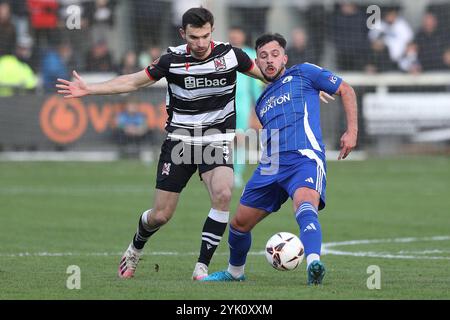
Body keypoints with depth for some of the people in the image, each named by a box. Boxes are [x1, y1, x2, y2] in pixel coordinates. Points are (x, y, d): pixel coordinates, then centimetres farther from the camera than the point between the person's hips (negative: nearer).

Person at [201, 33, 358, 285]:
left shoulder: (303, 73, 10)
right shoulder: (262, 102, 27)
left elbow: (346, 90, 11)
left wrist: (352, 131, 1)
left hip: (304, 160, -7)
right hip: (270, 167, 7)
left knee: (305, 206, -36)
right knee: (240, 223, 12)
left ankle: (314, 264, -60)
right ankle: (235, 272, 38)